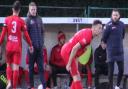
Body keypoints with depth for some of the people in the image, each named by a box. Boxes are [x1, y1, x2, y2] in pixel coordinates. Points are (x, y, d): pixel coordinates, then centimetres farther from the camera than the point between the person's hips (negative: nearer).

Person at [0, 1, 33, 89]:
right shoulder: (21, 21, -3)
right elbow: (26, 35, -2)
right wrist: (30, 45, 9)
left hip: (9, 47, 2)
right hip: (18, 47, -2)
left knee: (9, 65, 16)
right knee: (16, 67, 0)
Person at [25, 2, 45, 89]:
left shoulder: (39, 19, 11)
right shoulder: (28, 20, -2)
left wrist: (42, 42, 5)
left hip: (40, 47, 4)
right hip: (32, 46, -4)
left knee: (41, 67, 3)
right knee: (31, 67, 3)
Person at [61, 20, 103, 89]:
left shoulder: (87, 31, 7)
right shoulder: (87, 36, -23)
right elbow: (75, 48, -27)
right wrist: (69, 64, -24)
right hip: (68, 52, -10)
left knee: (77, 77, 12)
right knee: (76, 77, -10)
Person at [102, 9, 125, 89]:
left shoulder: (122, 25, 2)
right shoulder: (108, 25, -11)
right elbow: (104, 38, -3)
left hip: (120, 51, 4)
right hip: (111, 52, -4)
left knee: (121, 70, 6)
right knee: (111, 71, 2)